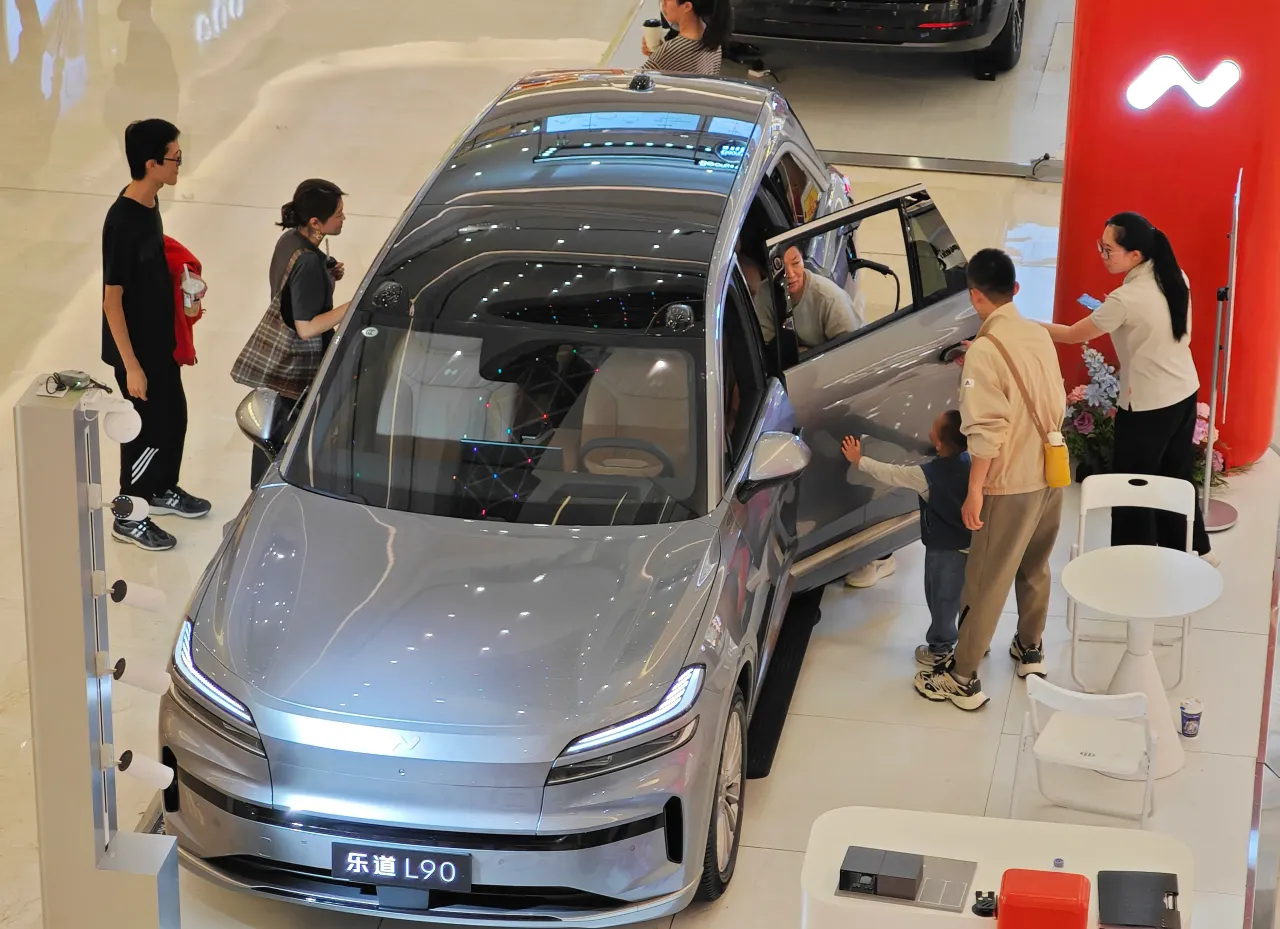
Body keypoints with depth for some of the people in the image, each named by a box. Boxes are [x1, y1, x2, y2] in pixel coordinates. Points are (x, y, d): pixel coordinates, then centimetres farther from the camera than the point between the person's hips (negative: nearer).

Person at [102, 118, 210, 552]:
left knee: (174, 416, 22)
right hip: (137, 348, -9)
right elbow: (112, 299, -25)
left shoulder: (149, 202, -2)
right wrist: (131, 365, -22)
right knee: (152, 429, 5)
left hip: (160, 340, 9)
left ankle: (162, 490, 44)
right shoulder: (123, 222, -29)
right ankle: (128, 518, 22)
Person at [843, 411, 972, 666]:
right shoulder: (972, 463, -9)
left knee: (943, 600, 10)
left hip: (945, 550, -6)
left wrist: (859, 460, 1)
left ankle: (941, 649, 21)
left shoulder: (928, 475, -23)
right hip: (972, 545, 6)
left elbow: (891, 474, -12)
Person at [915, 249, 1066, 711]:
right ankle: (1030, 648, 40)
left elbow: (986, 431, -24)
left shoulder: (985, 351, -20)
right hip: (1050, 472, 7)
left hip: (1012, 482, -7)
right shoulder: (1039, 335, 2)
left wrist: (974, 492, -18)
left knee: (987, 580, 2)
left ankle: (963, 679, 9)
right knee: (1035, 566, 24)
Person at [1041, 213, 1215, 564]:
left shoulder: (1126, 299, -25)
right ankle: (1195, 549, 33)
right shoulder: (1177, 278, -3)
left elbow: (1073, 335, -14)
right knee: (1176, 476, 22)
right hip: (1185, 392, 8)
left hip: (1147, 406, -8)